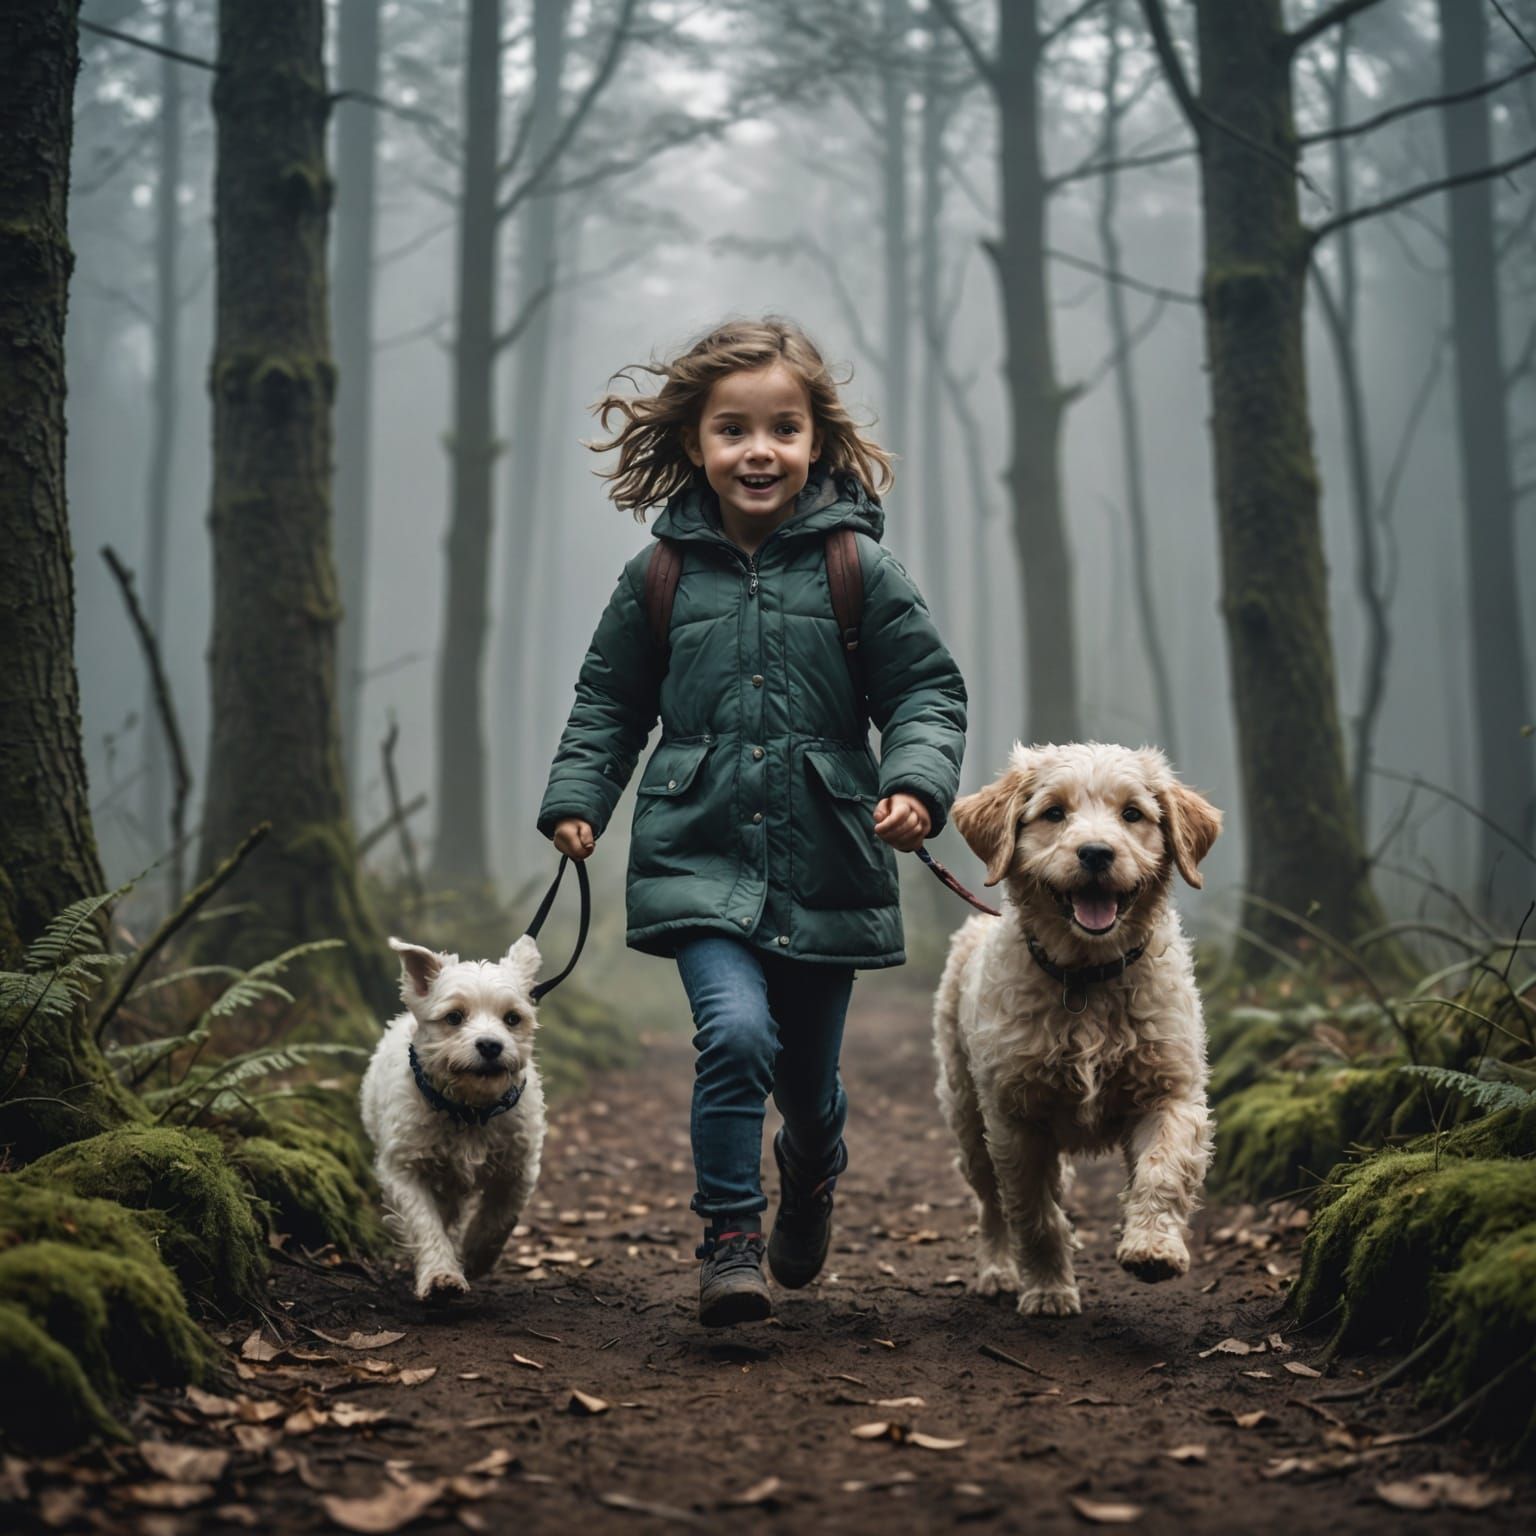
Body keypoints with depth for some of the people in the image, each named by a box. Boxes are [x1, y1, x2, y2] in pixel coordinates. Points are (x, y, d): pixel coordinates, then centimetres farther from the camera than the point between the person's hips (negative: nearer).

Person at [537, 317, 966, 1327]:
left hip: (825, 866, 1)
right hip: (700, 860, 0)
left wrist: (916, 785, -16)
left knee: (808, 1075, 14)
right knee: (736, 1033, -23)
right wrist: (577, 798, 0)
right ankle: (730, 1239, -6)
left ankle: (813, 1176, 49)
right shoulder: (662, 576, 2)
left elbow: (927, 692, 1)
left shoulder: (858, 569, -2)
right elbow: (610, 701, 12)